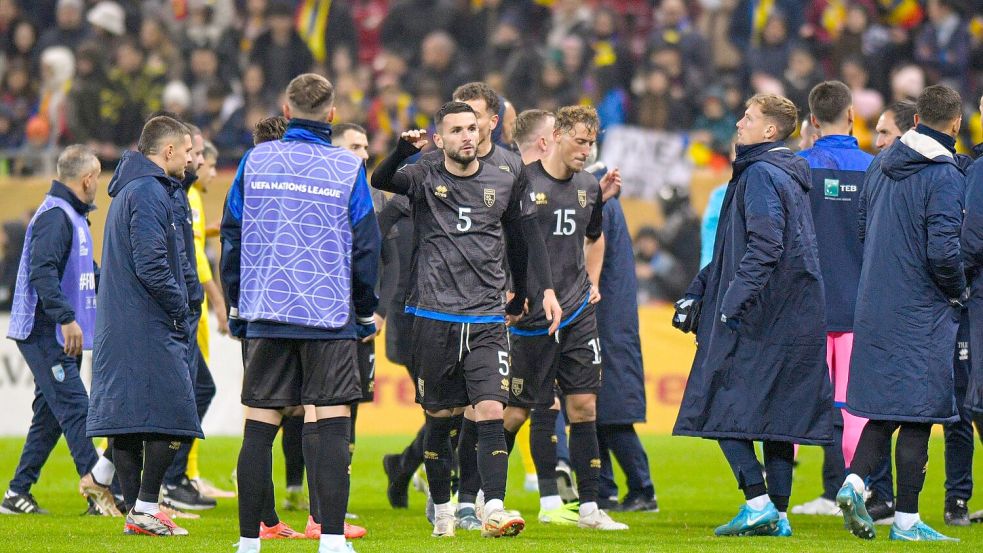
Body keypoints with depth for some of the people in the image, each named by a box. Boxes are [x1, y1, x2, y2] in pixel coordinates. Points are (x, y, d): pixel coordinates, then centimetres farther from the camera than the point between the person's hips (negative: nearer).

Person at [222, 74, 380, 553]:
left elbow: (231, 235, 8)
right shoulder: (348, 168, -1)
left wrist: (235, 304, 18)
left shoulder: (255, 162, 4)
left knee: (259, 428, 4)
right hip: (330, 317, -2)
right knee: (331, 426, -3)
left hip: (267, 315, 2)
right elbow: (366, 246, 2)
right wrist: (365, 312, 13)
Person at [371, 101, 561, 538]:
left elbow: (526, 239, 18)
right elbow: (381, 181, -18)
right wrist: (404, 150, -37)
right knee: (439, 417, 7)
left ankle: (494, 510, -18)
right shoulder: (424, 179, 1)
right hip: (434, 317, -1)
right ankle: (442, 511, 21)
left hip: (487, 318, 1)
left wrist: (546, 289, 9)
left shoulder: (504, 183, 9)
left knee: (491, 412, -13)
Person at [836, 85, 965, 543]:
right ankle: (906, 520, 1)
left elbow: (862, 230, 15)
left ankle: (855, 480, -6)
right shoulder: (944, 176, -14)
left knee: (885, 406, 14)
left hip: (873, 307, 7)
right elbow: (943, 250, -20)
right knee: (918, 415, -1)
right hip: (923, 313, -7)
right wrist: (958, 291, -2)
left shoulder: (882, 165, 9)